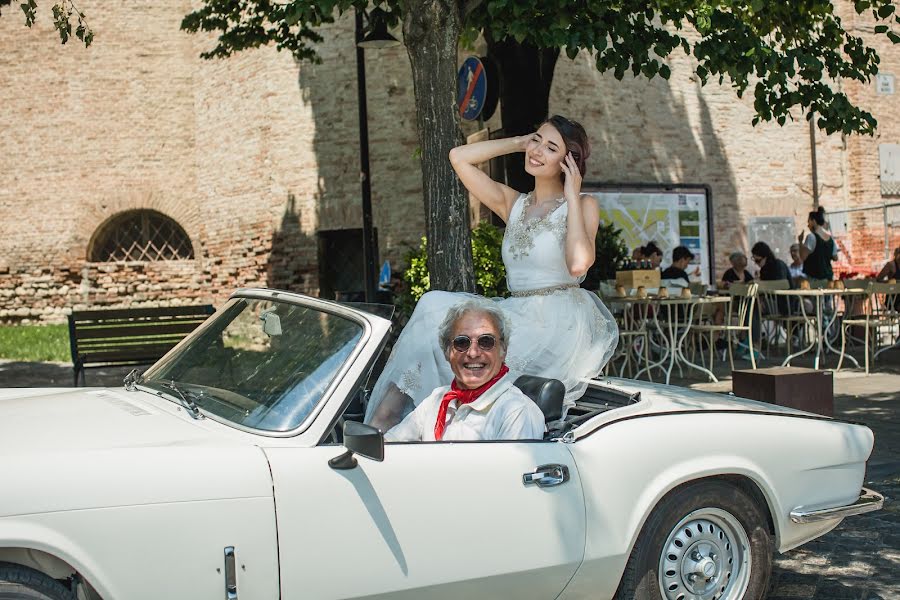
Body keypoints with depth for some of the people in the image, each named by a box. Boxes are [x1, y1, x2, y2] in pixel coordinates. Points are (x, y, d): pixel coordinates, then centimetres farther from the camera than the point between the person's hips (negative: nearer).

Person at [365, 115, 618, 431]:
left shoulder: (583, 205, 1)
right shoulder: (513, 203, 17)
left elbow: (579, 264, -19)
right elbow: (459, 157, 11)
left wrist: (572, 197, -10)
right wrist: (519, 142, 12)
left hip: (559, 327, -6)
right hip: (520, 319, 6)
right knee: (435, 305, -18)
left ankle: (386, 415, -9)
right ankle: (385, 417, -18)